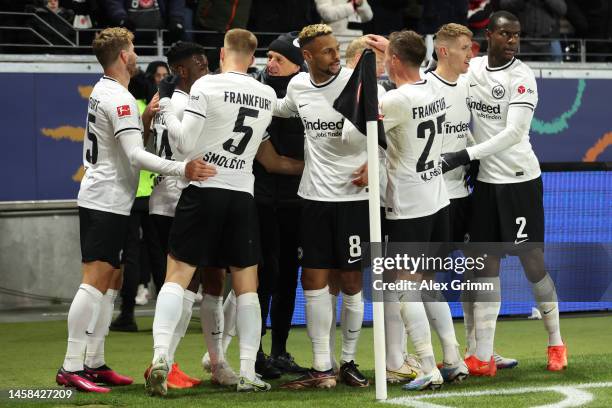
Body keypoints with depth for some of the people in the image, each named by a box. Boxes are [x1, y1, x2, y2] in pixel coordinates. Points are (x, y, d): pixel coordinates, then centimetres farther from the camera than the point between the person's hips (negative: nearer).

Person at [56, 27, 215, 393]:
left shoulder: (102, 92, 14)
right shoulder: (120, 99, -16)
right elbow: (136, 155, -23)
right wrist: (182, 169, -30)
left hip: (101, 200, 10)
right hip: (106, 203, -10)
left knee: (110, 283, 12)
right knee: (95, 281, -12)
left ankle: (95, 363, 13)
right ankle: (71, 367, -15)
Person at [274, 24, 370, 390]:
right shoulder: (298, 86, 5)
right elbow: (279, 111, 28)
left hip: (352, 195, -4)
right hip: (315, 195, 4)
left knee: (351, 280, 2)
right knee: (314, 280, 1)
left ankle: (349, 362, 15)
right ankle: (322, 368, 7)